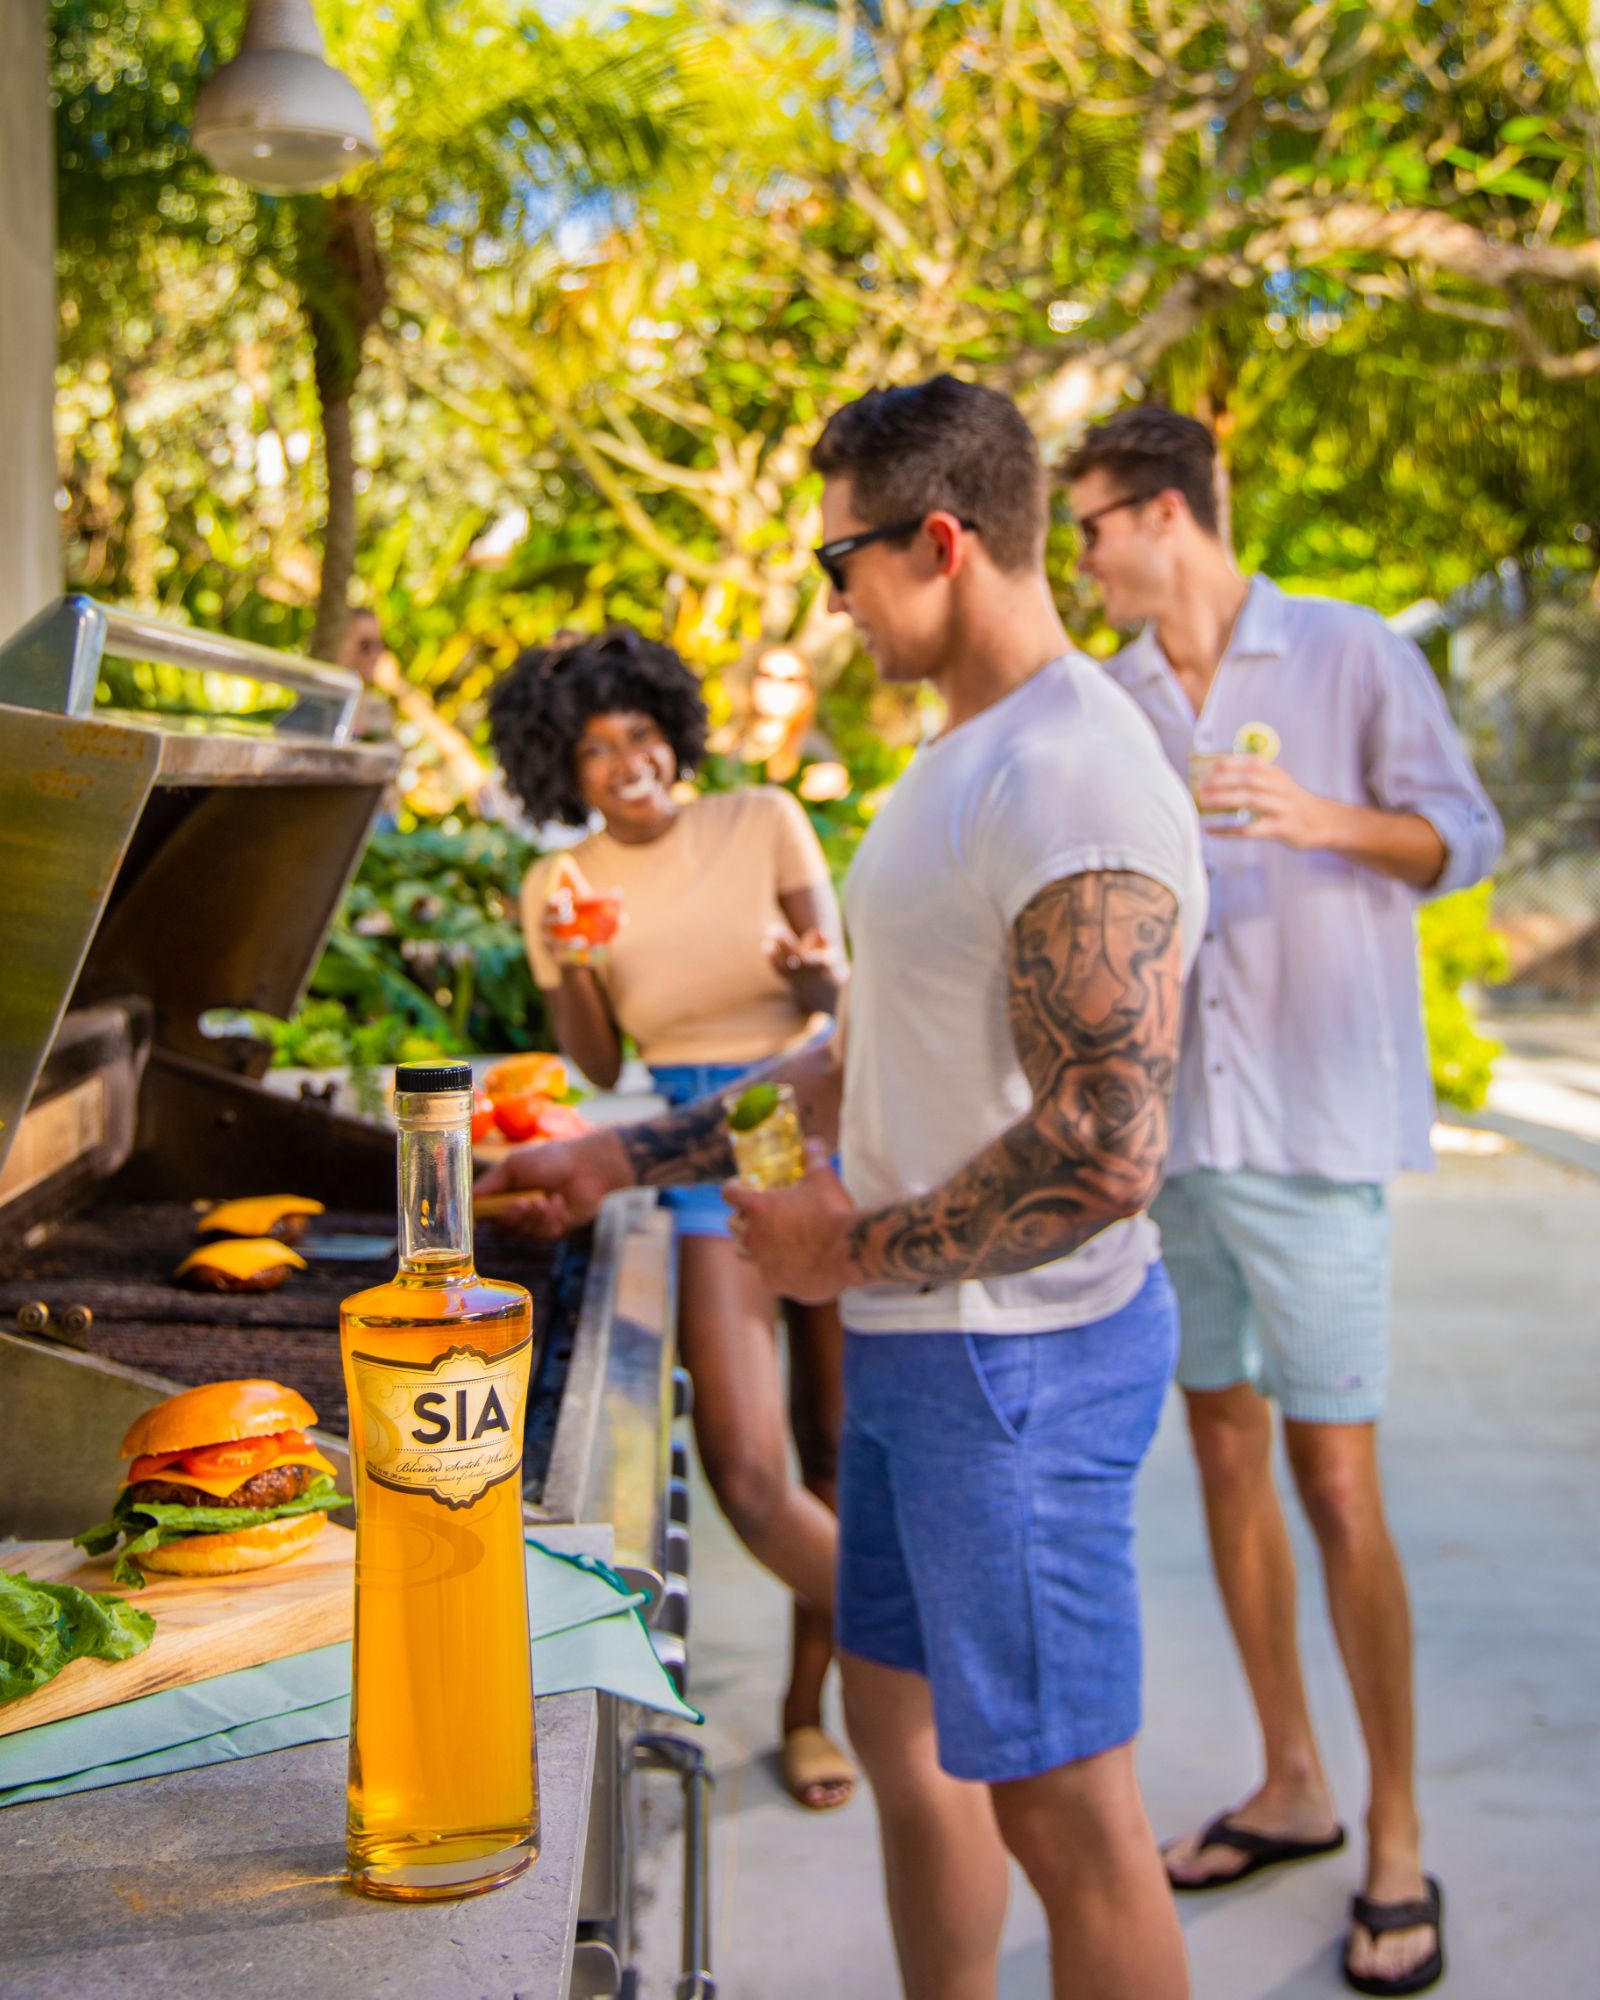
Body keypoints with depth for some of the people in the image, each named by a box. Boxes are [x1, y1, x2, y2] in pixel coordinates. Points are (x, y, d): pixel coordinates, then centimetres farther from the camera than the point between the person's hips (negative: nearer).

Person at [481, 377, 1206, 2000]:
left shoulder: (1075, 784, -22)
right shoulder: (959, 760, 13)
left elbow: (1105, 1152, -29)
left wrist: (854, 1250, -17)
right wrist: (626, 1160, 18)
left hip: (1021, 1358, -10)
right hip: (916, 1343, 10)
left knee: (1062, 1810, 3)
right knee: (900, 1730, 21)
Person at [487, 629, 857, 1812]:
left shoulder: (764, 822, -4)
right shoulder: (561, 886, 0)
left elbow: (843, 990, -9)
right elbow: (598, 1069, 2)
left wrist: (813, 971, -32)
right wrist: (565, 967, -17)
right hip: (703, 1159, 0)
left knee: (834, 1449, 7)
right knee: (747, 1475, -12)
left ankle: (807, 1707, 27)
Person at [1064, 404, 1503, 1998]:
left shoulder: (1350, 655, -3)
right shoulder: (1111, 698, 10)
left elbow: (1461, 837, -3)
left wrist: (1330, 820, -20)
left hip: (1312, 1124, -5)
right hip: (1163, 1119, 6)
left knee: (1335, 1481, -5)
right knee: (1223, 1449, 12)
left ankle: (1396, 1843, 10)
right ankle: (1290, 1785, 27)